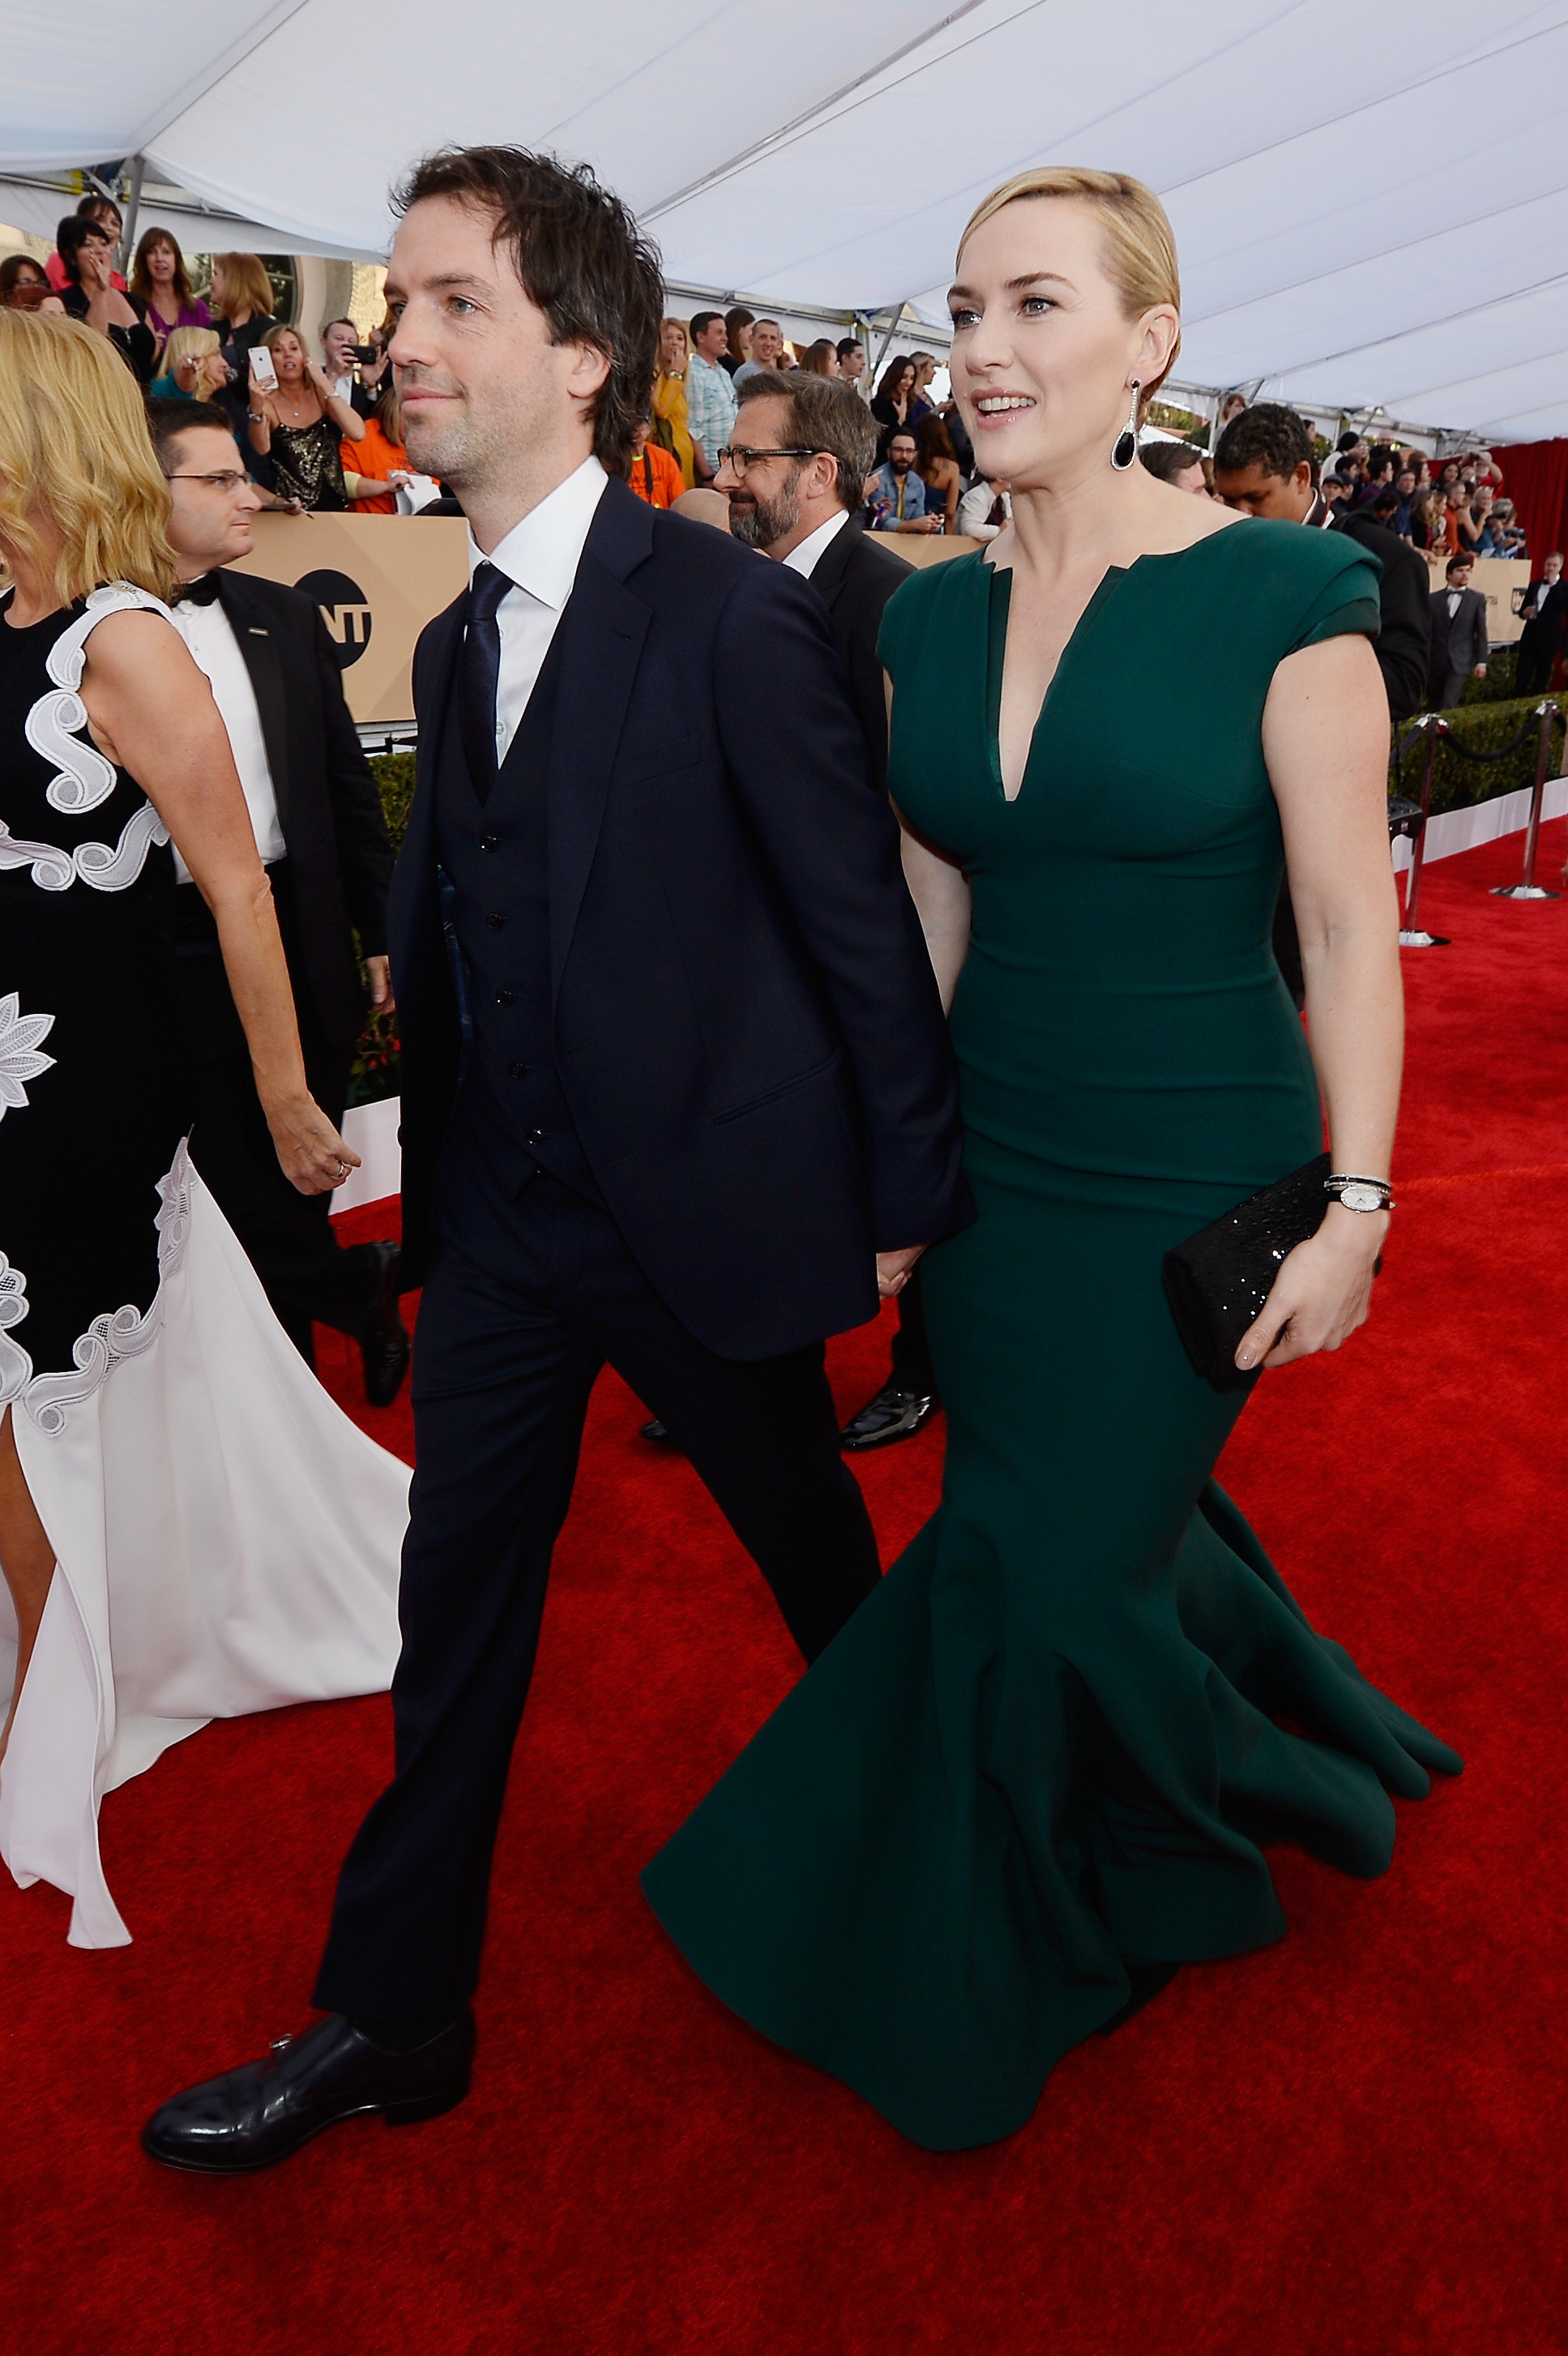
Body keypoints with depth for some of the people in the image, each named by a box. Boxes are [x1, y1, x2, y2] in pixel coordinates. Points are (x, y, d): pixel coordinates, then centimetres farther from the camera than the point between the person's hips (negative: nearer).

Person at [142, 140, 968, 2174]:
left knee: (811, 1546, 17)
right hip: (503, 1216, 6)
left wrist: (912, 1195, -9)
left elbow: (861, 919, -11)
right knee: (458, 1612, 12)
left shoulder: (735, 614, -12)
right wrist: (436, 1188, 10)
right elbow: (453, 928, 11)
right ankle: (394, 2017, 30)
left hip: (710, 1204, -5)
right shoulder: (453, 647, 9)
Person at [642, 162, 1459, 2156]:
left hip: (1189, 1194, -5)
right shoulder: (928, 618, 3)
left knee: (1044, 1576, 5)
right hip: (989, 1168, 5)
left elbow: (1349, 933, -10)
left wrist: (1352, 1207, -12)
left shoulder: (1284, 595, -12)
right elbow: (930, 918, 8)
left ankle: (982, 1982, 36)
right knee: (1088, 1526, 20)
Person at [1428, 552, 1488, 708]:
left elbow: (1481, 633, 5)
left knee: (1448, 707, -16)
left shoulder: (1477, 599, 7)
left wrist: (1481, 662, -1)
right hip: (1435, 662, 2)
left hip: (1460, 662, -2)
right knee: (1433, 707, 7)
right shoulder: (1434, 599, 7)